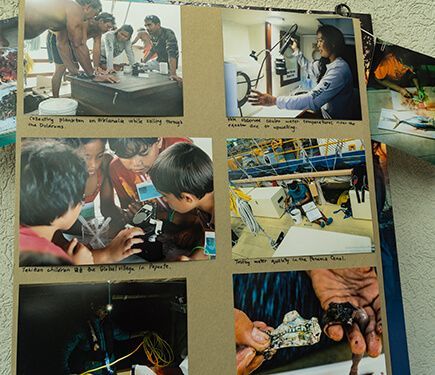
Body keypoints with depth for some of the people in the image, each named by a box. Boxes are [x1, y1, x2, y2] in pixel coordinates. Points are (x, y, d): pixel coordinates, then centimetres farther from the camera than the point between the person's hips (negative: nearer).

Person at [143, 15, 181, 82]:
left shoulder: (168, 34, -27)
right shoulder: (152, 34, -3)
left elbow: (172, 54, -40)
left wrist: (173, 74, -51)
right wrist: (144, 61, 19)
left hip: (168, 64, -7)